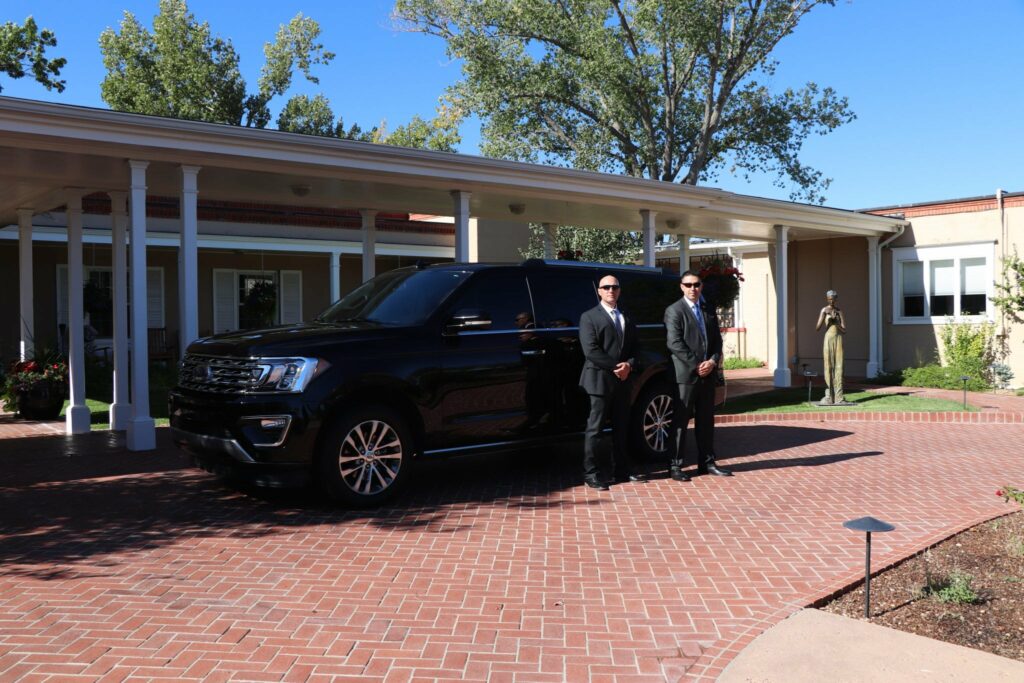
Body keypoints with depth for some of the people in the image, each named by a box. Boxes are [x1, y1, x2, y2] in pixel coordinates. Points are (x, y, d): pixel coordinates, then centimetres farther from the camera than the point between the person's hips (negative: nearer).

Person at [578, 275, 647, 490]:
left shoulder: (627, 319, 19)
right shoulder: (589, 317, -1)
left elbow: (634, 349, 16)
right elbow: (591, 351, -12)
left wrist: (629, 366, -5)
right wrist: (616, 367, -14)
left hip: (623, 381, 6)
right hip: (600, 380, -6)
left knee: (621, 427, 12)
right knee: (595, 428, -4)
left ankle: (622, 470, 20)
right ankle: (591, 474, 0)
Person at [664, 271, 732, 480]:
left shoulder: (709, 311, 16)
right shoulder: (674, 311, -4)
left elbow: (717, 340, 14)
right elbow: (675, 343, -13)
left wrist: (713, 361, -5)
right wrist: (696, 365, -15)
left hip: (707, 374, 6)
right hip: (685, 374, -6)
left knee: (706, 421, 11)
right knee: (680, 422, -3)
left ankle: (707, 462, 19)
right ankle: (675, 465, 1)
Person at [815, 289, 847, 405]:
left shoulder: (840, 312, 9)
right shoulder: (824, 310, 2)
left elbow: (844, 330, 3)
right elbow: (817, 327, -6)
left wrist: (835, 320, -10)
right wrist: (825, 316, -16)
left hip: (838, 339, 2)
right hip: (828, 339, -2)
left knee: (838, 367, 0)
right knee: (828, 367, -4)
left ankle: (838, 396, 1)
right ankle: (829, 396, -2)